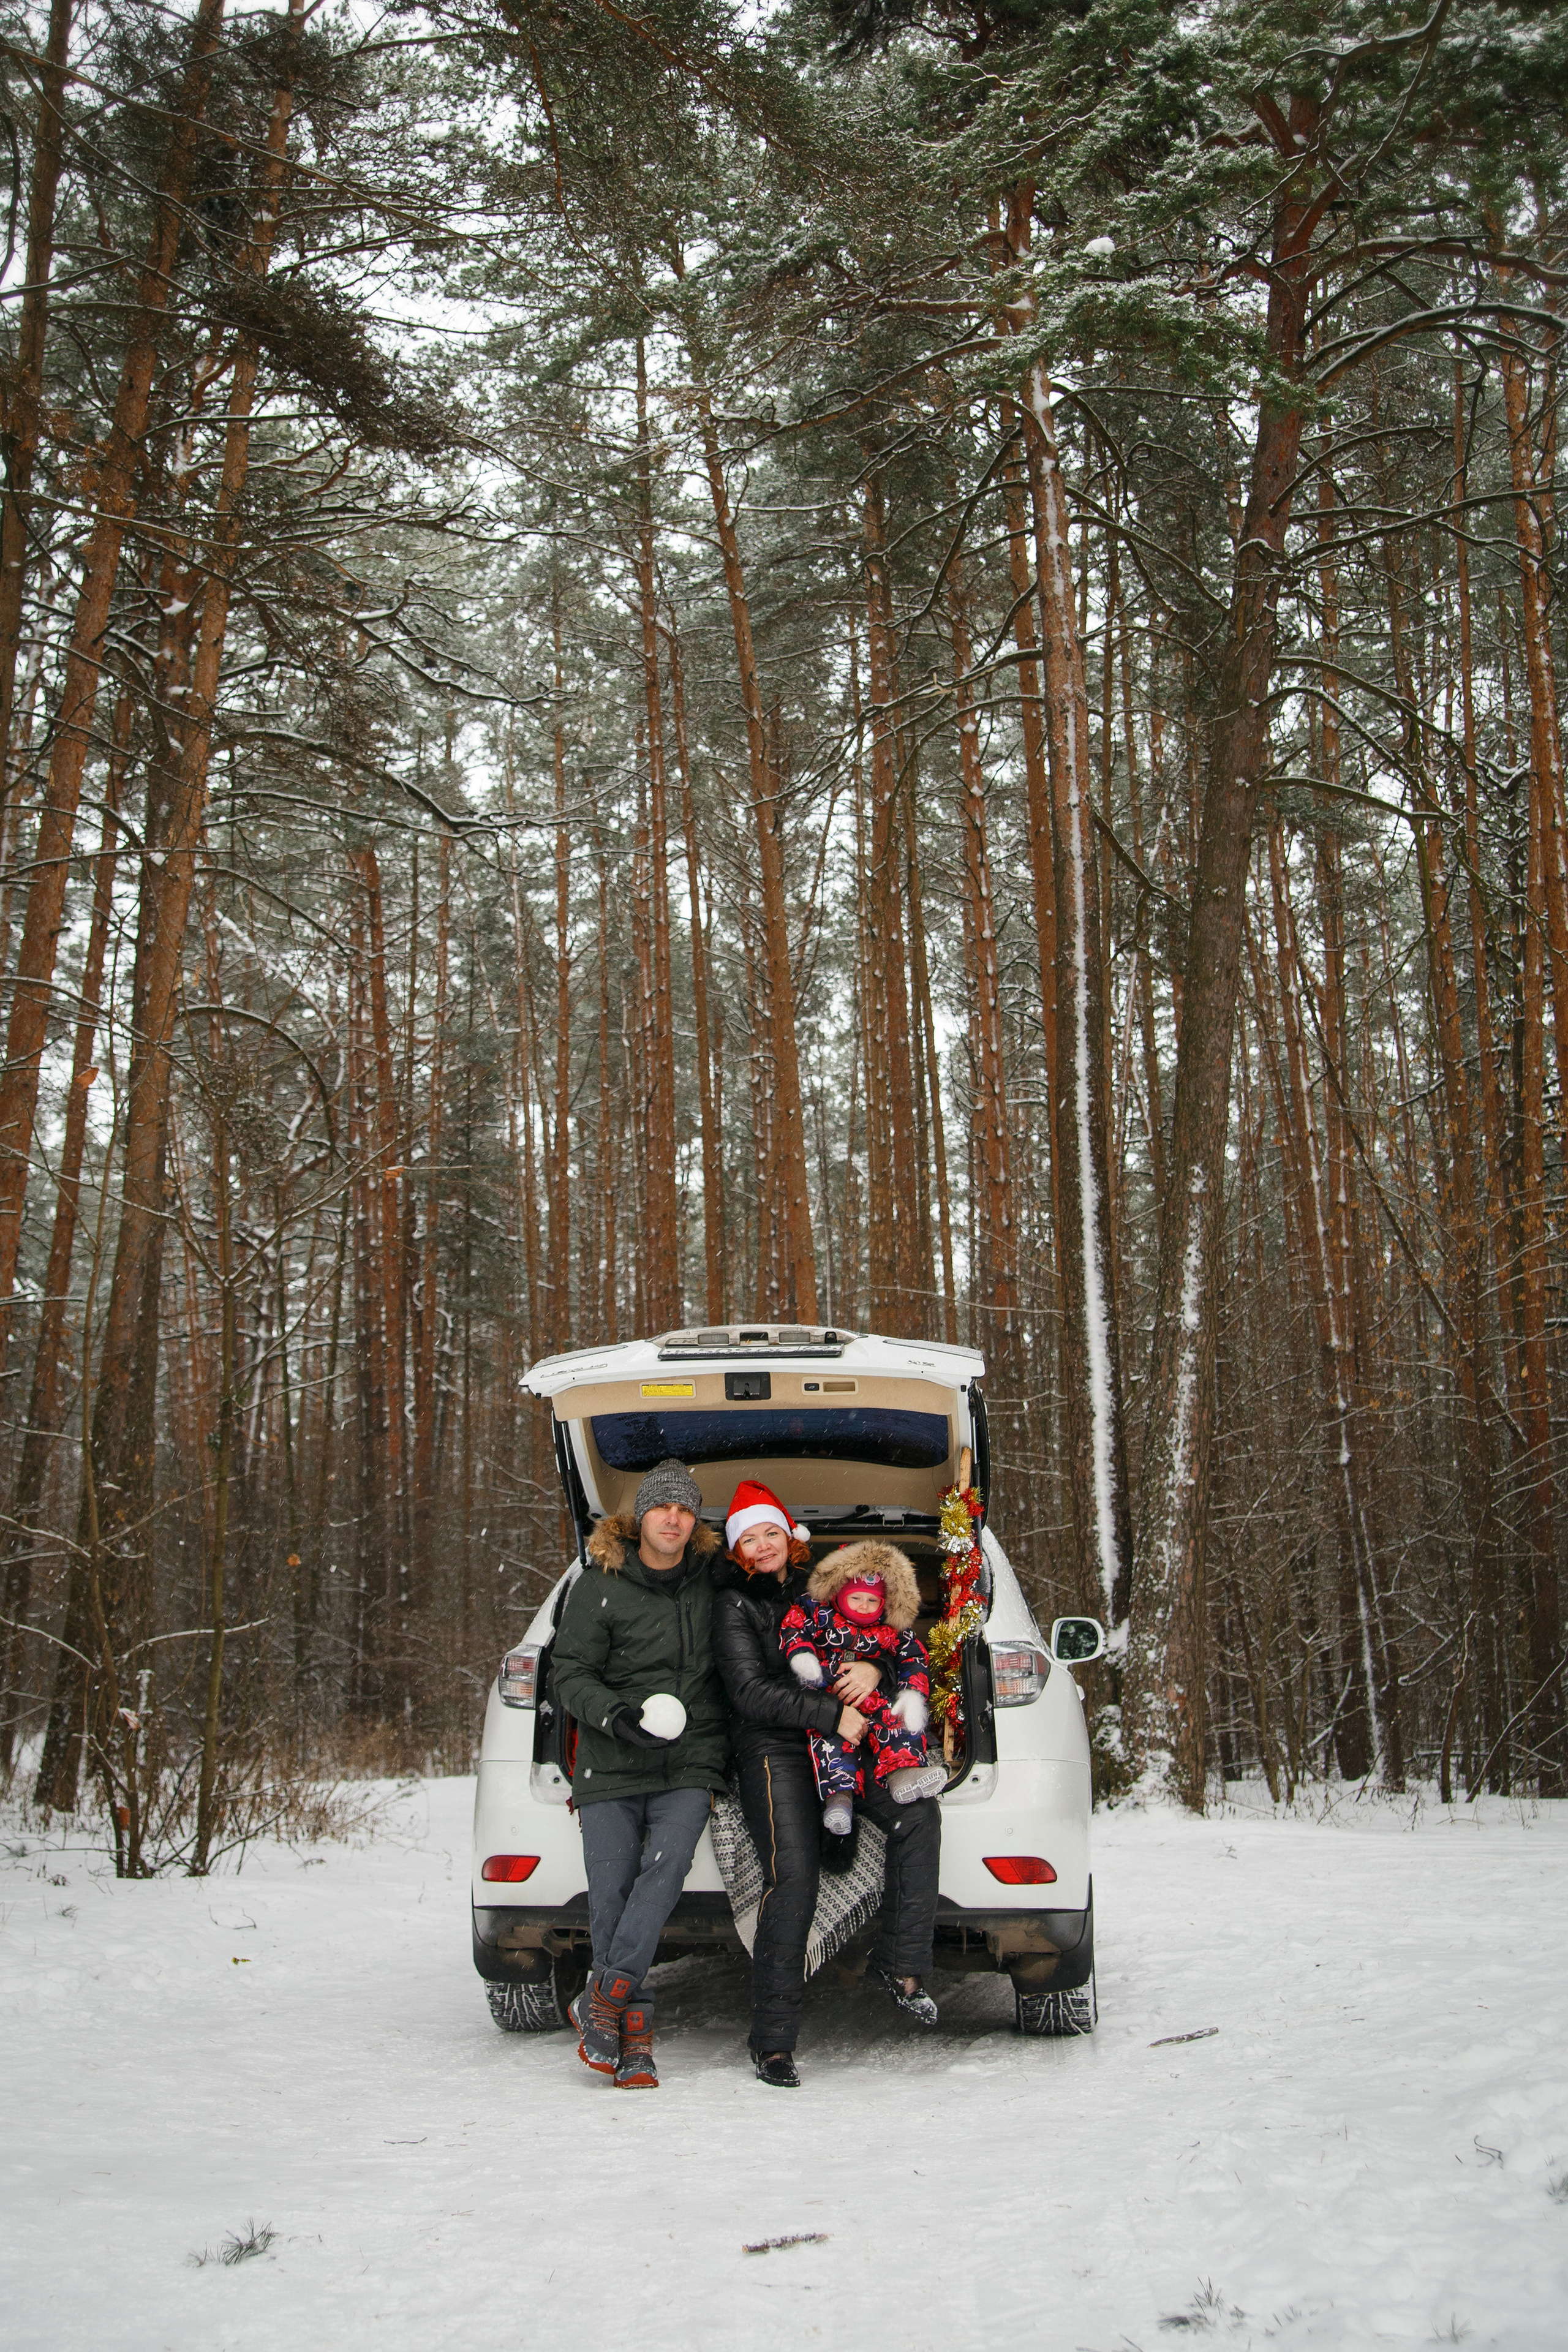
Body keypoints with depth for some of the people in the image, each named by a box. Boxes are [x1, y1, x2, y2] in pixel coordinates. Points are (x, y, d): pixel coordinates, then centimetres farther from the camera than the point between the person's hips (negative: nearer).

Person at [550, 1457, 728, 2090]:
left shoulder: (711, 1580, 8)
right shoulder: (599, 1586, -2)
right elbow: (572, 1673, -3)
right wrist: (615, 1716, -19)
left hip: (690, 1764, 1)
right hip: (611, 1768, -1)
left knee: (666, 1865, -21)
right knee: (610, 1893, -4)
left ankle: (602, 1999, -13)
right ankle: (634, 2032, 9)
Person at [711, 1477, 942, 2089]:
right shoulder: (733, 1605, -2)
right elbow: (751, 1691, -13)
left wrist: (874, 1667, -10)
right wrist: (831, 1715, -20)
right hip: (772, 1749, -5)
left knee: (918, 1816, -16)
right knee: (792, 1881, -15)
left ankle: (898, 1963, -6)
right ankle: (772, 2042, -7)